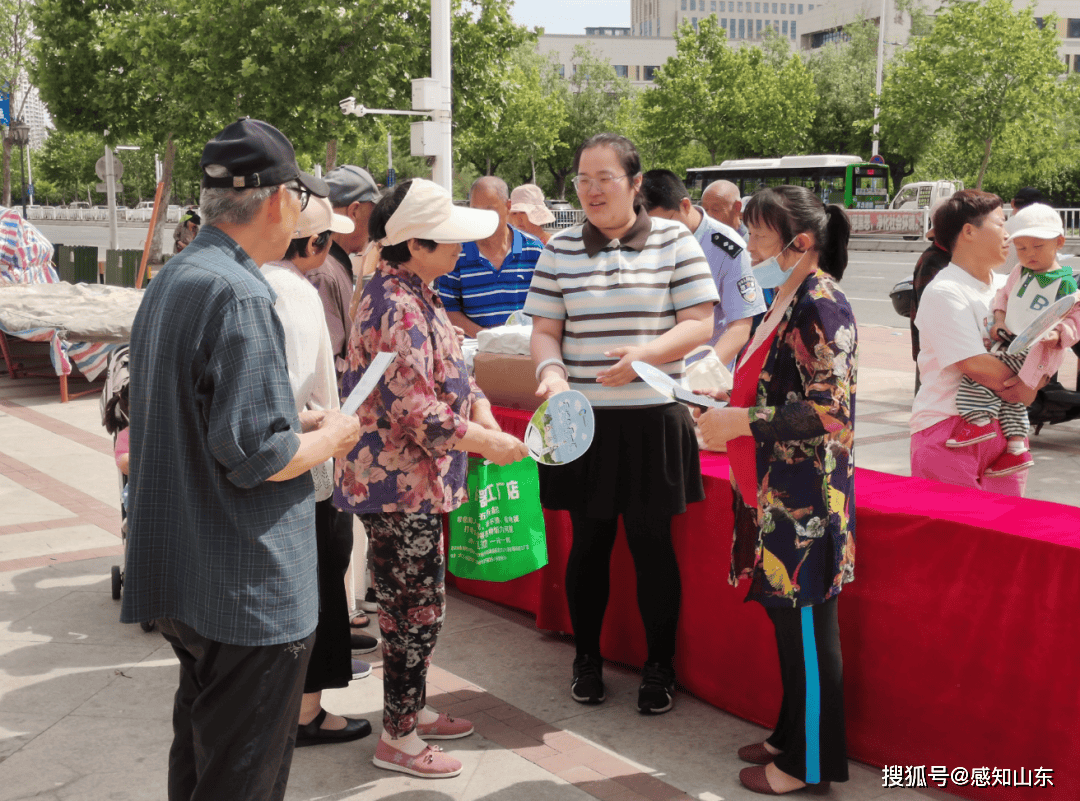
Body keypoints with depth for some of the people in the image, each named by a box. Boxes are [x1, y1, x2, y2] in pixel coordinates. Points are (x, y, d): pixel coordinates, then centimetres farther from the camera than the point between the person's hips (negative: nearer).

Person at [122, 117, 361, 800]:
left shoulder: (169, 282, 11)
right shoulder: (241, 294, -21)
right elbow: (256, 456, -24)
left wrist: (296, 424, 14)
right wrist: (329, 437, -6)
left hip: (186, 580, 10)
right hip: (252, 590, -10)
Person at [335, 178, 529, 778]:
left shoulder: (415, 292, 11)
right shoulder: (397, 308, -22)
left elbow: (452, 373, 17)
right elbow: (419, 413, -25)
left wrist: (483, 414, -1)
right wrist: (491, 443, -15)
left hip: (416, 480, 10)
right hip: (401, 484, -10)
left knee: (416, 604, 19)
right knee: (418, 608, 0)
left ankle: (413, 710, 34)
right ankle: (398, 739, 14)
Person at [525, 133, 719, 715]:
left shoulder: (674, 241, 0)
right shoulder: (561, 248, 5)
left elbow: (699, 323, -4)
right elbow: (544, 329, 6)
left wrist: (645, 353, -20)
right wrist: (551, 371, -15)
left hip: (653, 419, -1)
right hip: (583, 419, 2)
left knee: (652, 544, 6)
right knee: (589, 542, 11)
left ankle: (659, 666, 23)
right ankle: (586, 658, 30)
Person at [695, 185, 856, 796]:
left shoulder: (821, 305, -16)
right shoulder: (789, 301, 13)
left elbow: (830, 411, -22)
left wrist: (743, 420, -20)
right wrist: (728, 399, 11)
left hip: (805, 498, -9)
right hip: (776, 492, 9)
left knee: (806, 627, 1)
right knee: (786, 616, 17)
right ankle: (792, 737, 31)